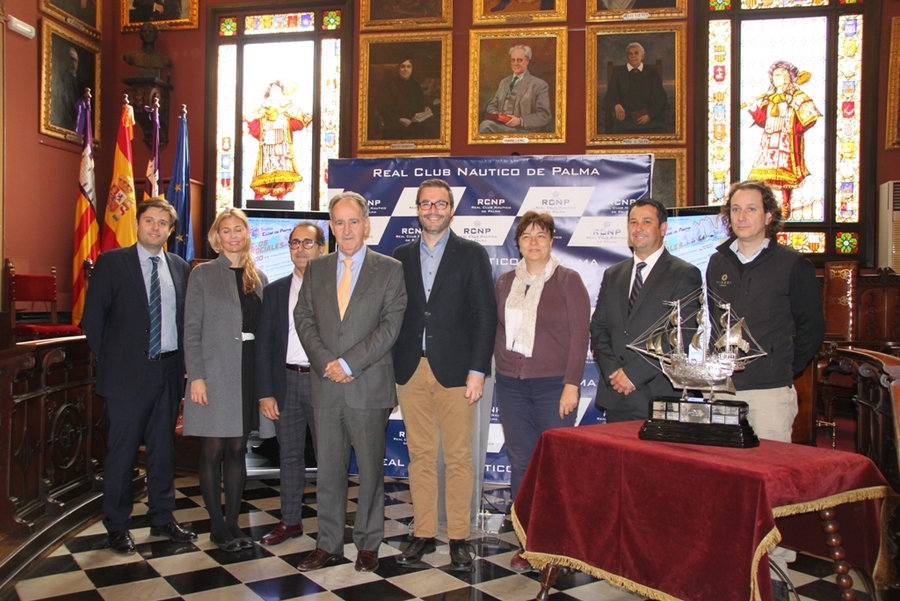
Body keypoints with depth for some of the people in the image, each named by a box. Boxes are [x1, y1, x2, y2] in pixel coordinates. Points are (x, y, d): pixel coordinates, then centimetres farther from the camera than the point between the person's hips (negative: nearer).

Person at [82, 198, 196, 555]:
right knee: (122, 450, 3)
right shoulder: (112, 262, -2)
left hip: (169, 369, 4)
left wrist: (183, 361, 3)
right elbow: (92, 318, -3)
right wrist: (109, 359, -3)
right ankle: (117, 526, 18)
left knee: (163, 448, 13)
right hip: (128, 372, -4)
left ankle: (162, 519, 25)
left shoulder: (180, 268, 9)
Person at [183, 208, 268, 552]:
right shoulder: (202, 274, 0)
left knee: (237, 450, 10)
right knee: (212, 451, 3)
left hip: (248, 371, 4)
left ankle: (233, 523, 20)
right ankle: (217, 527, 15)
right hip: (214, 372, -4)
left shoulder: (258, 277, 11)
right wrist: (196, 376, -12)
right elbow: (192, 329, -4)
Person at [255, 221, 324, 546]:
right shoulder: (275, 290, 8)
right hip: (286, 381, 3)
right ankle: (290, 520, 25)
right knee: (290, 456, 12)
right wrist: (265, 392, 0)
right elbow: (263, 343, 6)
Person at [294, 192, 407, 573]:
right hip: (325, 385, 3)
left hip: (369, 386, -3)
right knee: (328, 470, 10)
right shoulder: (316, 270, 12)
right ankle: (328, 545, 22)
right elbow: (303, 319, 8)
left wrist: (348, 362, -14)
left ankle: (368, 544, 21)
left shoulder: (390, 269, 0)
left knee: (370, 470, 6)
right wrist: (325, 362, -8)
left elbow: (391, 325, -8)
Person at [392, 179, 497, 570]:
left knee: (458, 458, 2)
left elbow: (485, 314, -2)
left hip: (455, 370, -3)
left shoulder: (472, 254, 3)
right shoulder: (402, 256, 12)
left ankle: (459, 538, 14)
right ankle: (423, 534, 19)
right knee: (420, 456, 8)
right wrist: (393, 368, 2)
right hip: (411, 371, 3)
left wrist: (477, 371, -9)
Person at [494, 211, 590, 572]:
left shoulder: (568, 280, -1)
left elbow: (579, 335, -6)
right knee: (521, 465, 7)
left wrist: (572, 385, -11)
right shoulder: (506, 281, 11)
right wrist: (499, 369, 6)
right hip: (511, 385, 4)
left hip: (553, 385, -4)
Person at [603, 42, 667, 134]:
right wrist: (616, 105, -20)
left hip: (647, 118, 1)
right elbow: (609, 98, 5)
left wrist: (649, 115, -13)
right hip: (625, 117, -1)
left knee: (657, 128, -30)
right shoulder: (618, 72, 12)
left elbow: (660, 99, 7)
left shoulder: (652, 73, 13)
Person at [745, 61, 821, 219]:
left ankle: (785, 205, 3)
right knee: (766, 169, -2)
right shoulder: (768, 98, 14)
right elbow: (763, 120, 10)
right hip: (770, 140, 4)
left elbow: (810, 116, -6)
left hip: (787, 141, -4)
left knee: (785, 170, -4)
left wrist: (797, 129, -18)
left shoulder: (797, 97, 1)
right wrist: (754, 109, -4)